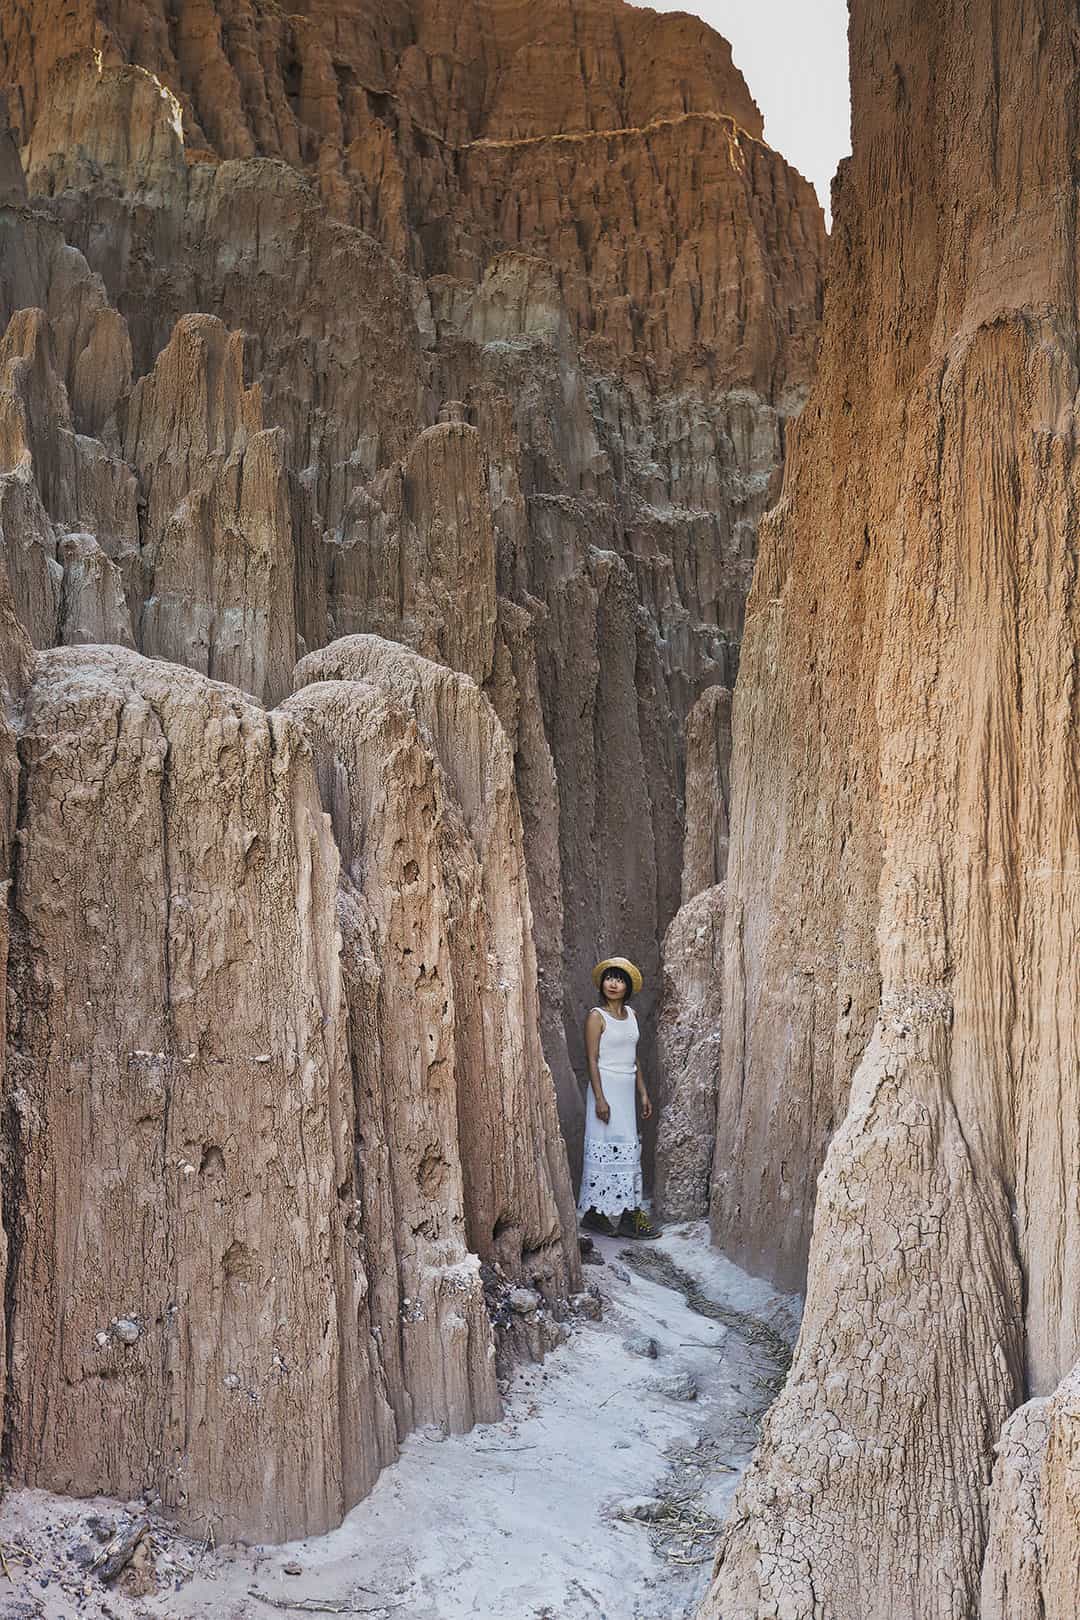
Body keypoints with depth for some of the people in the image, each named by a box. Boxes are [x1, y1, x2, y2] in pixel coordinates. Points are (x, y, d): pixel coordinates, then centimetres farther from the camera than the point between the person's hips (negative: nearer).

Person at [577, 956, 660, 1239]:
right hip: (607, 1088, -7)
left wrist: (643, 1093, 13)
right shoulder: (596, 1016, -9)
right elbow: (592, 1060, -12)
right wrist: (600, 1098, -18)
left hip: (627, 1089, 7)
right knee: (607, 1147, -6)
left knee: (627, 1148, 8)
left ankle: (625, 1211, 12)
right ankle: (599, 1212, 1)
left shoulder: (631, 1014, 10)